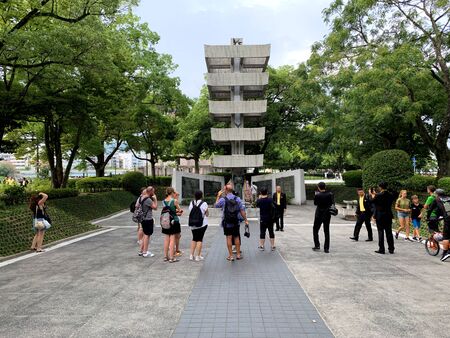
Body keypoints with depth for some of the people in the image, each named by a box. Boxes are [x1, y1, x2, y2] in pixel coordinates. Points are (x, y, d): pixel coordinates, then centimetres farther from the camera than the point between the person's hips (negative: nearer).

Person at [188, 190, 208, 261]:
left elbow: (190, 213, 8)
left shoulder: (191, 203, 3)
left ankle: (191, 255, 16)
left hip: (193, 224, 4)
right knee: (200, 239, 2)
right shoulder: (204, 204, -10)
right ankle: (198, 256, 4)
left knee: (194, 239, 16)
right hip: (202, 224, -4)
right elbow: (207, 214, -4)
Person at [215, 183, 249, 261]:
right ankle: (238, 254, 20)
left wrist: (218, 196, 15)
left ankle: (231, 256, 8)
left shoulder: (223, 199, -11)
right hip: (236, 222, 2)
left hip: (227, 223, -2)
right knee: (236, 237, 13)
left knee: (229, 238, 4)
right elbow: (242, 210, -4)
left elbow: (216, 205, 7)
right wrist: (245, 220, 3)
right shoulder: (237, 199, -4)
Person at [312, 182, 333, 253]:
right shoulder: (330, 194, -6)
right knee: (327, 231, 11)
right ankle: (326, 248, 12)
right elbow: (332, 202, 2)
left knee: (315, 230, 15)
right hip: (327, 215, 4)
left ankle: (317, 246, 12)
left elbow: (315, 203, -2)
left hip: (319, 215, -3)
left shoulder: (317, 195, -16)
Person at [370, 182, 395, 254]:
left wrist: (373, 195, 15)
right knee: (389, 232, 11)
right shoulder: (391, 195, 0)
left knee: (381, 232, 1)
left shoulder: (378, 195, -16)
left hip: (380, 216, -5)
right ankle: (391, 249, 17)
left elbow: (372, 201, -4)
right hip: (388, 216, 5)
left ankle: (381, 249, 3)